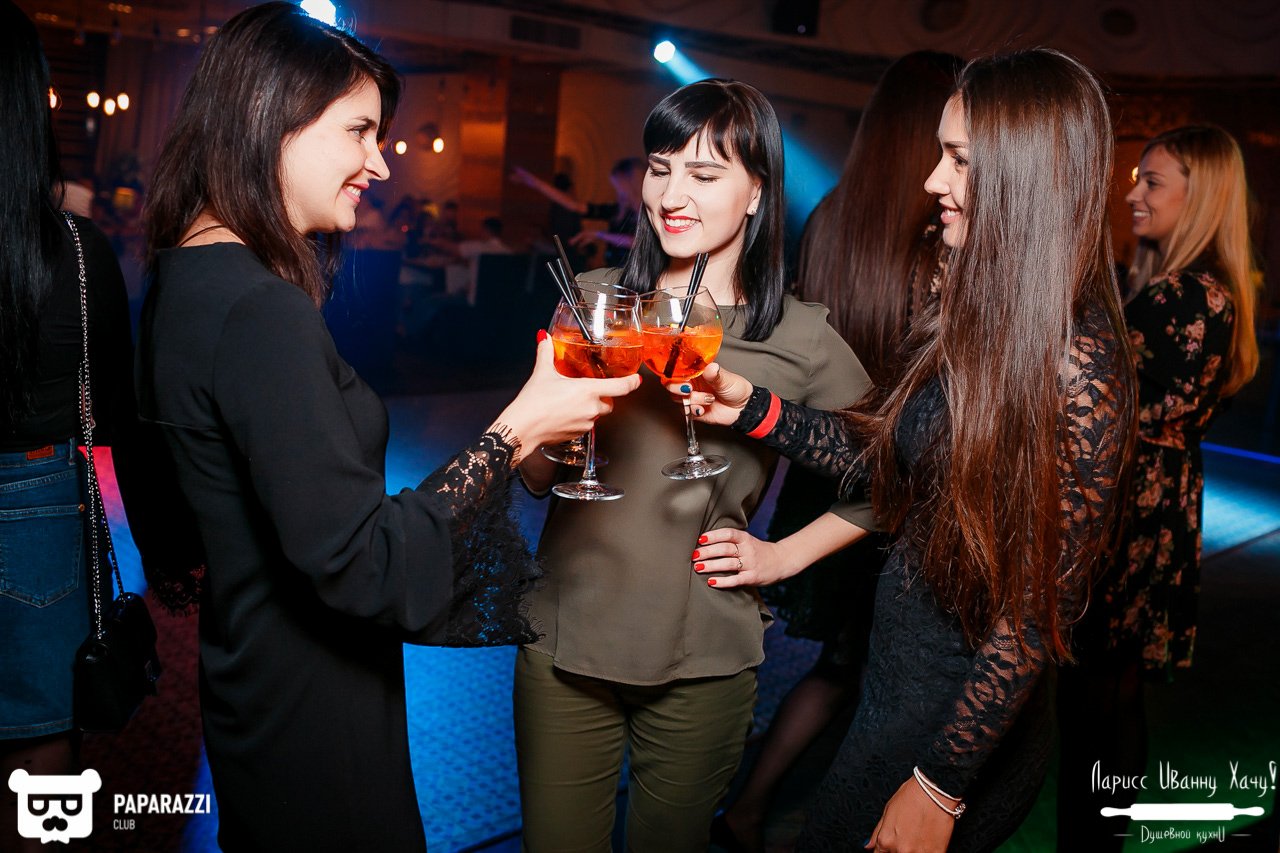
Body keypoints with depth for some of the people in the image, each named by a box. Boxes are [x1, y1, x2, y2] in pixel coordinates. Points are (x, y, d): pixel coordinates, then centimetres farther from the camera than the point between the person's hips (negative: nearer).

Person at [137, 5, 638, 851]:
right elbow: (361, 565, -29)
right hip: (311, 712, -9)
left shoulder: (189, 279, 3)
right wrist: (517, 431, -24)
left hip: (249, 676, 9)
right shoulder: (262, 313, -28)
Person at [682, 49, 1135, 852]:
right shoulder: (977, 319, 1)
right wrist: (753, 408, -2)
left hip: (963, 718, -7)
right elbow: (885, 455, 6)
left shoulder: (1076, 368, -23)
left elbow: (1041, 606, -21)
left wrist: (939, 788, -16)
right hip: (897, 681, 7)